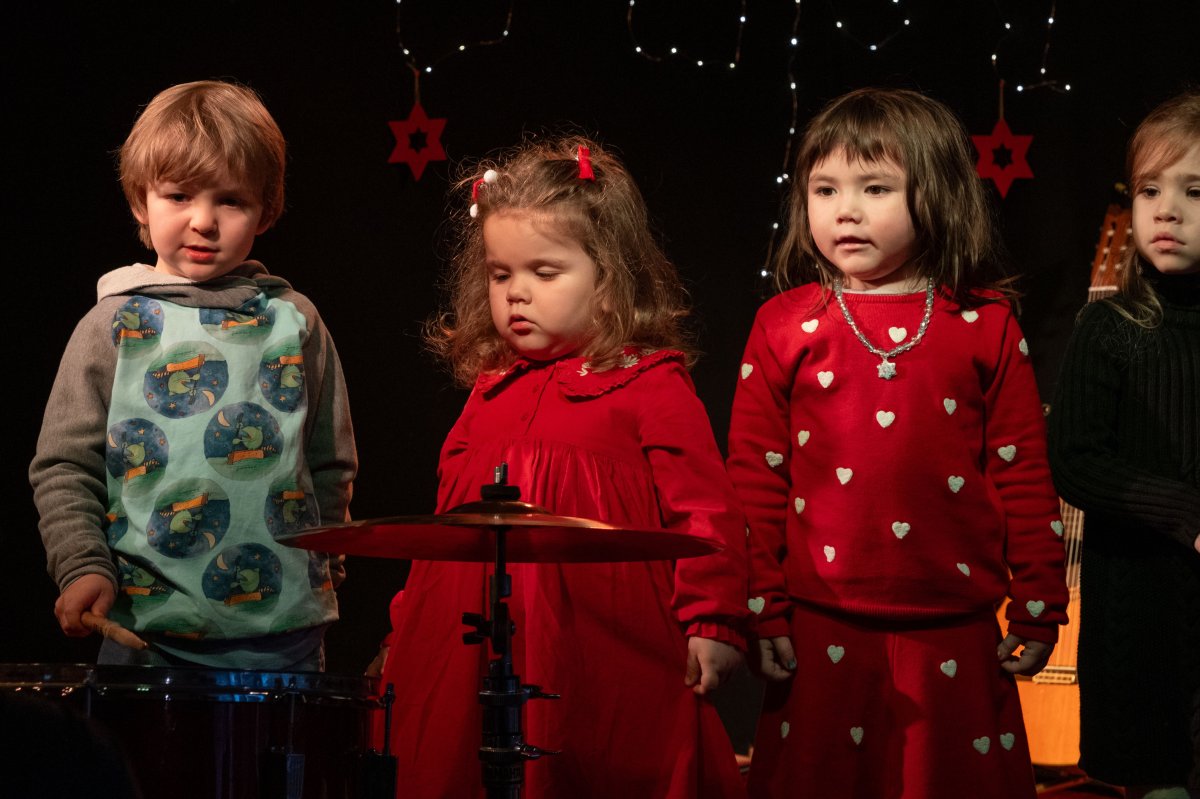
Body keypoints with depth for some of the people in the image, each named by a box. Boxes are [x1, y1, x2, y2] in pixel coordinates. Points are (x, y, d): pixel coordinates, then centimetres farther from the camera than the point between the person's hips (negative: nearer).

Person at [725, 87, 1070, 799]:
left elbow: (1022, 473, 4)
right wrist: (760, 609, 0)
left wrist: (1040, 604, 4)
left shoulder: (985, 326, 2)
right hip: (821, 635, 0)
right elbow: (755, 475, 3)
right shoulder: (785, 325, 2)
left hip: (956, 634, 0)